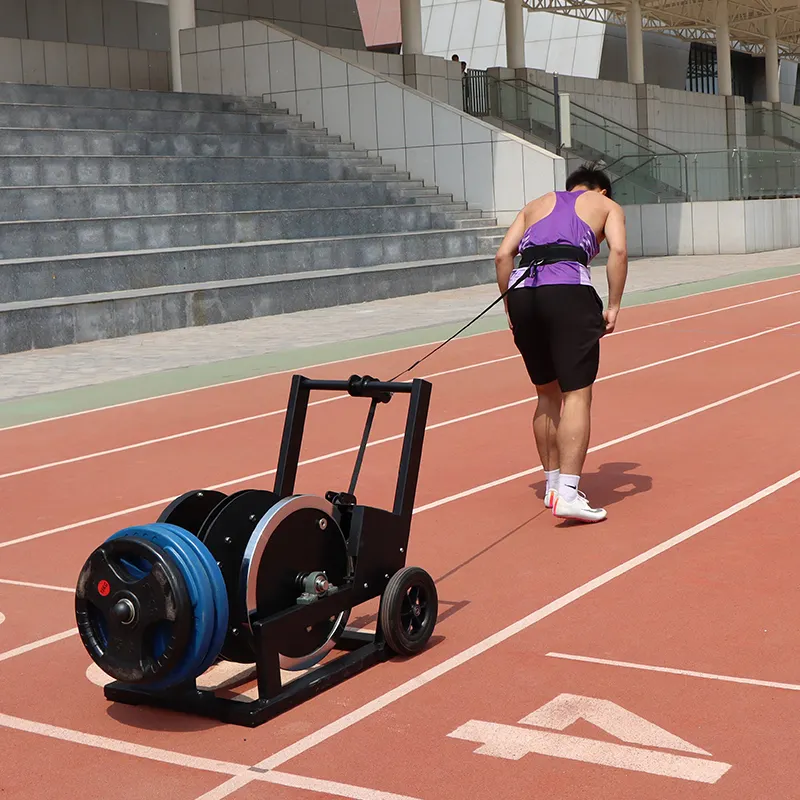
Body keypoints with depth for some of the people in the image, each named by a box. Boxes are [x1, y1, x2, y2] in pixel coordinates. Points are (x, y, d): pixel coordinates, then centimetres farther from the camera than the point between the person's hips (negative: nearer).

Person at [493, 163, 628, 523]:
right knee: (577, 394, -4)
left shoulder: (536, 204, 33)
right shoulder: (606, 205, 24)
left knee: (547, 394, 17)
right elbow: (618, 250, 2)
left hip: (521, 290, 4)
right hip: (568, 289, -4)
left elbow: (502, 256, 18)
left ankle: (553, 484, 24)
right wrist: (613, 306, 4)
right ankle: (567, 493, -14)